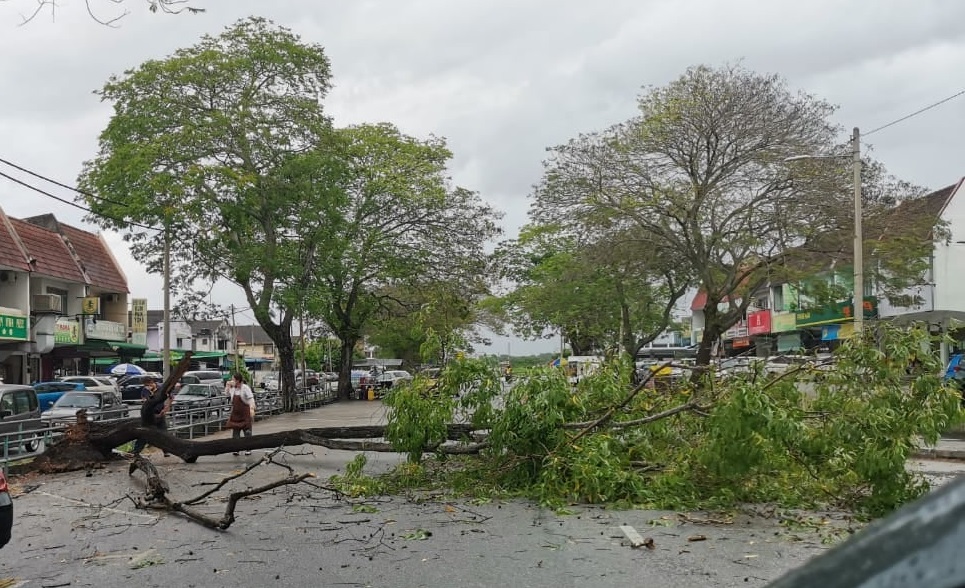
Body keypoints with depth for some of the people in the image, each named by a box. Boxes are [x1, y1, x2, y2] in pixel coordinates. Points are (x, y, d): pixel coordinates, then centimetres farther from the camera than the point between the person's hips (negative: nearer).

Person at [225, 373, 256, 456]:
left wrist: (252, 409, -30)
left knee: (247, 431, 1)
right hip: (235, 413, 6)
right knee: (235, 432, 7)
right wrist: (227, 386, 9)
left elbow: (251, 399, -18)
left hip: (245, 413, -6)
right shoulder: (233, 388, 7)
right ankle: (236, 449, 13)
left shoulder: (245, 388, -13)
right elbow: (227, 394, 25)